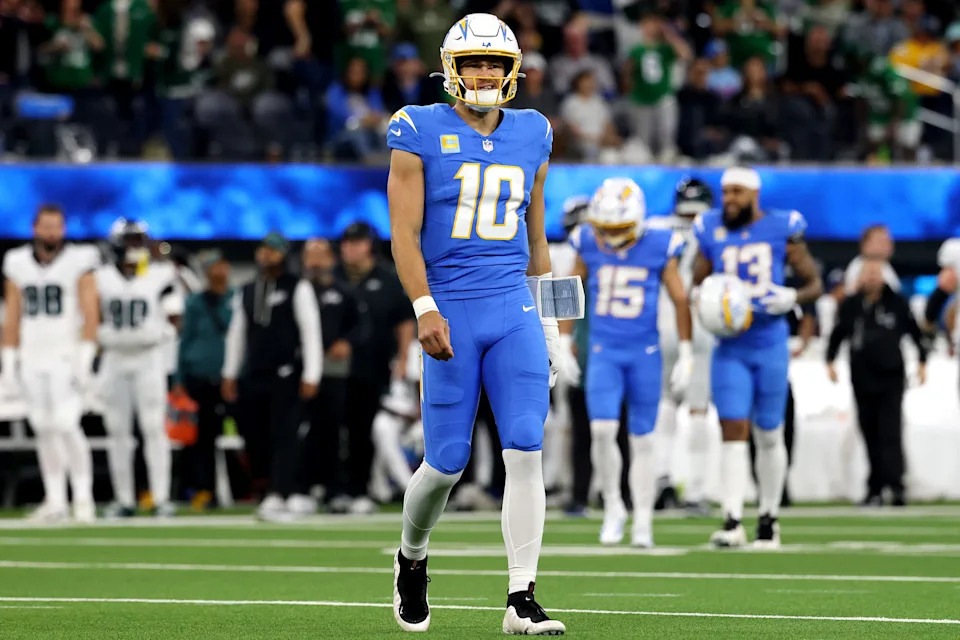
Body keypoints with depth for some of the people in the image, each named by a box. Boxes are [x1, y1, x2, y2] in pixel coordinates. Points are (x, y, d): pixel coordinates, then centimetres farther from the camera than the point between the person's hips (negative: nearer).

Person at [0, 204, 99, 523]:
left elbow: (90, 315, -7)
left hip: (65, 359, -4)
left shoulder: (78, 263, -3)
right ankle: (55, 501, 11)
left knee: (67, 427, -14)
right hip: (32, 361, 4)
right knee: (45, 431, 5)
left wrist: (84, 359, -15)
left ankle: (84, 498, -7)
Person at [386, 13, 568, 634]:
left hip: (514, 310, 3)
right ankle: (412, 559, 30)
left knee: (527, 451, -10)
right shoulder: (421, 134, -1)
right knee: (448, 462, 0)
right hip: (451, 312, -3)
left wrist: (550, 325, 18)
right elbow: (405, 234, -6)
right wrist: (425, 309, -18)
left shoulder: (531, 137, 12)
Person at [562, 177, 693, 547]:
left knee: (643, 440, 3)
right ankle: (612, 506, 5)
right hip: (603, 352, 1)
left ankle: (643, 523, 10)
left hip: (645, 353, -1)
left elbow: (680, 301, 2)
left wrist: (685, 356, 2)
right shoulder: (590, 245, -1)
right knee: (602, 430, -14)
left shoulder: (660, 248, -6)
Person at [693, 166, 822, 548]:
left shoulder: (781, 230, -2)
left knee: (769, 435, 9)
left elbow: (814, 283, 5)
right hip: (730, 348, 1)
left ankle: (769, 517, 24)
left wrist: (791, 298, -16)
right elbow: (697, 284, 15)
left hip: (770, 347, -1)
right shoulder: (712, 233, 3)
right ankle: (733, 521, -15)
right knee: (733, 430, -10)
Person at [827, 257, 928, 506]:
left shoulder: (897, 303, 2)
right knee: (871, 436, 5)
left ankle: (895, 486, -18)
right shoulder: (850, 306, 6)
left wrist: (922, 362, 5)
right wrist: (830, 362, 6)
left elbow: (916, 332, 9)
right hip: (862, 380, 2)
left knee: (891, 434, -12)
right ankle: (875, 489, 11)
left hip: (891, 378, -2)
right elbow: (837, 335, 16)